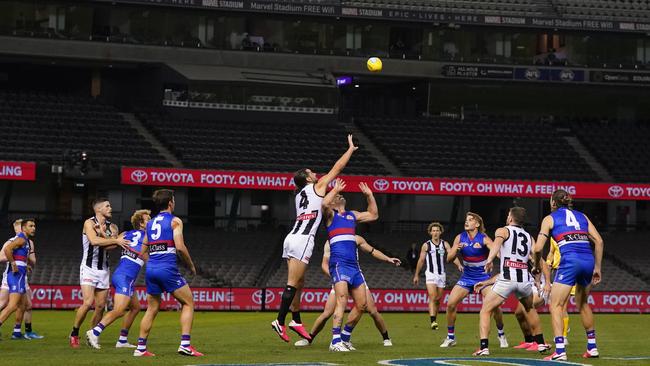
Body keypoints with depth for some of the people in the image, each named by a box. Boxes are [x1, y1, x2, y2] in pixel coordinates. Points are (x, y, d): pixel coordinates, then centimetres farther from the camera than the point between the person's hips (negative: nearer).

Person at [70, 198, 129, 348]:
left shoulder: (112, 227, 8)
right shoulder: (89, 223, -8)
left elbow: (111, 246, -8)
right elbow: (94, 241, -25)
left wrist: (103, 233, -20)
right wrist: (116, 240, -23)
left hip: (104, 269, 6)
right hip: (89, 268, -6)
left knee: (101, 306, 4)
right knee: (88, 303, -17)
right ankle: (74, 334, -2)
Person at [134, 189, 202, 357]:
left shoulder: (150, 223, 18)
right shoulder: (175, 221, -1)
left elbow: (143, 252, 18)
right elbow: (180, 247, -11)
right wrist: (191, 266, 2)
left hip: (150, 268, 6)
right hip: (168, 269, -6)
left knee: (152, 309, 14)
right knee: (188, 303, 3)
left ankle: (140, 347, 9)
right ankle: (185, 344, -8)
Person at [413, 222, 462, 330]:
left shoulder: (445, 244, 5)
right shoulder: (426, 245, 1)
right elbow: (421, 260, 8)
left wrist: (459, 265, -27)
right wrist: (416, 275, 11)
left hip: (442, 274, 3)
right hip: (431, 274, -3)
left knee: (438, 299, 9)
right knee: (432, 297, -17)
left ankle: (434, 319, 23)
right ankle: (433, 321, -27)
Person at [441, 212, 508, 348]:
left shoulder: (484, 239, -13)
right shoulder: (460, 238, -2)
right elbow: (449, 258, 0)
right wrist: (456, 250, -21)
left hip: (483, 277, -3)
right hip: (467, 277, 3)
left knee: (495, 305, -16)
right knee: (450, 304, -10)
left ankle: (501, 335, 8)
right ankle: (450, 337, 4)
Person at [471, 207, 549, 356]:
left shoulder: (503, 231, 10)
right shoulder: (529, 237, 24)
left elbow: (497, 242, -12)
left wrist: (489, 259, -25)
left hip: (507, 279, -4)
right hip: (525, 280, 4)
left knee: (485, 311, 7)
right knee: (530, 309, 32)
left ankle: (484, 348, -8)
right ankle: (541, 343, 35)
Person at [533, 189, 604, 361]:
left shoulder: (550, 218, 11)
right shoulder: (582, 216, 22)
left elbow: (538, 248, 3)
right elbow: (599, 241, 14)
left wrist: (537, 265, 21)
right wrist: (597, 268, 18)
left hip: (570, 261, -5)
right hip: (588, 261, 5)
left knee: (555, 305, 0)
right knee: (583, 304, 26)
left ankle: (560, 351, -14)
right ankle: (592, 347, 30)